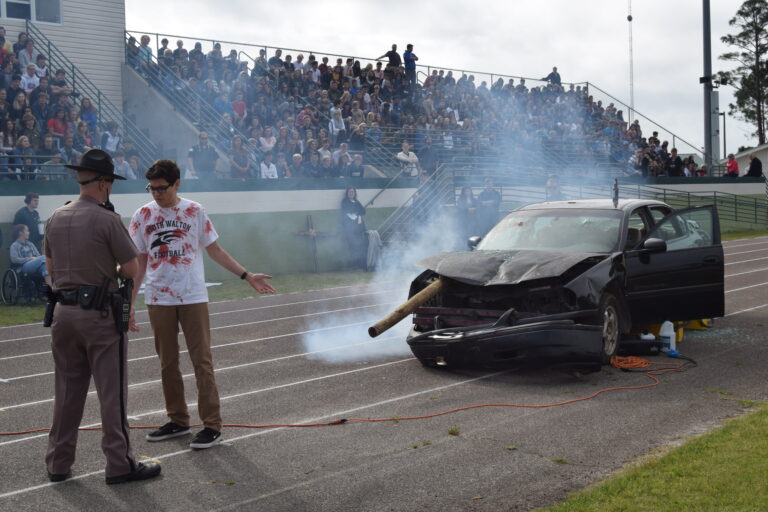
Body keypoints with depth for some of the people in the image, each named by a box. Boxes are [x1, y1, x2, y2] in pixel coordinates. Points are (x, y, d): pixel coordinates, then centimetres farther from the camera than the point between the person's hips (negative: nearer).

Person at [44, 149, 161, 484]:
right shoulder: (107, 219, -14)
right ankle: (119, 465, 7)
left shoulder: (56, 218, 6)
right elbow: (133, 270, -9)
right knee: (111, 392, 2)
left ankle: (59, 463, 22)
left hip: (64, 312, 6)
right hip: (99, 314, -6)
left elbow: (51, 269, 16)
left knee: (67, 390, 15)